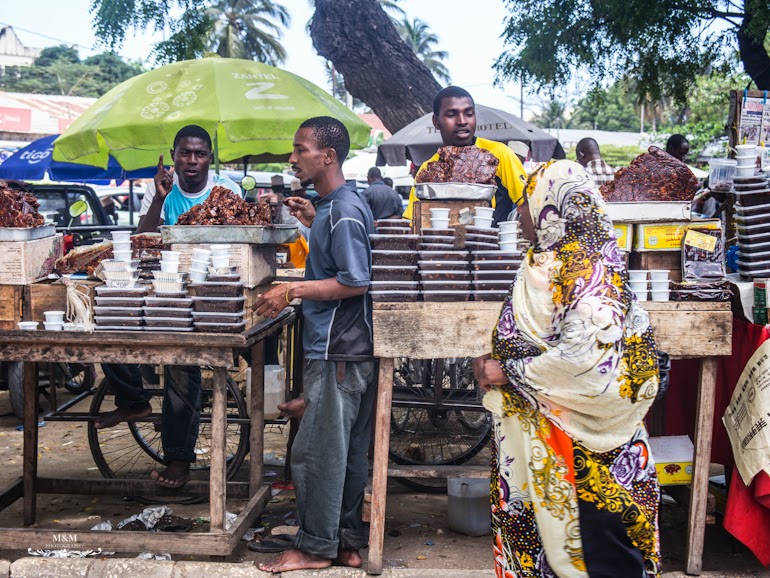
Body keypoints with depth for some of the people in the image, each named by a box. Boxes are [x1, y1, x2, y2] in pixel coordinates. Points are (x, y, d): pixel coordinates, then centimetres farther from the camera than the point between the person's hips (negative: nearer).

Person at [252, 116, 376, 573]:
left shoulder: (342, 211, -17)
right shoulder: (342, 202, 13)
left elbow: (355, 281, -21)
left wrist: (292, 291, -18)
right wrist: (314, 223, 16)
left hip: (337, 353, -10)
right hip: (351, 347, 10)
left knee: (315, 451, -1)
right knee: (347, 450, 15)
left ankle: (316, 547, 12)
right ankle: (348, 542, 24)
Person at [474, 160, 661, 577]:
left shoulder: (586, 268, -17)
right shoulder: (548, 262, 11)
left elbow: (583, 354, -27)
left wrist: (508, 372, -18)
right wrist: (496, 364, 5)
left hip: (581, 445, -9)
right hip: (541, 433, 9)